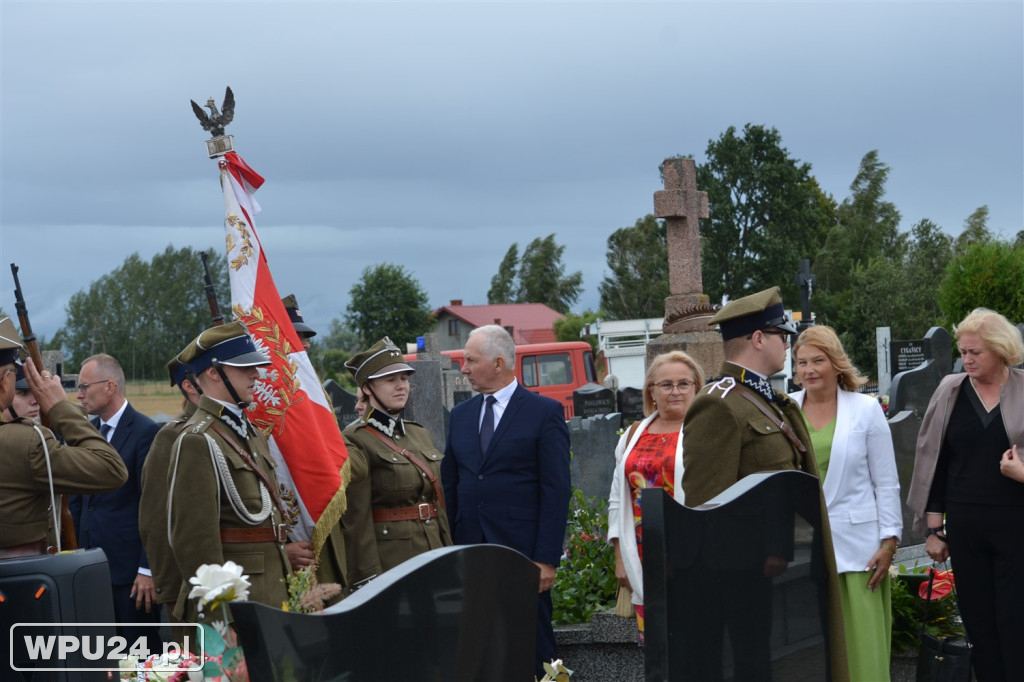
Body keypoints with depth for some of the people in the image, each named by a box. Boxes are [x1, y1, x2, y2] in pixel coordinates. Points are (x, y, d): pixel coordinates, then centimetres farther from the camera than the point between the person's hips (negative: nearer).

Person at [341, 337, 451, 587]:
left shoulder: (421, 434, 15)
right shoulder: (355, 441, -8)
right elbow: (357, 521, -12)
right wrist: (369, 580, -15)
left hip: (432, 557, 7)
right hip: (388, 563, -7)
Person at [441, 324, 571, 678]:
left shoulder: (544, 412, -3)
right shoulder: (460, 414, 13)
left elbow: (556, 489, -7)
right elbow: (450, 486, 14)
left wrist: (547, 558, -13)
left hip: (522, 552, -5)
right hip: (469, 550, 5)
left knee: (533, 648, 0)